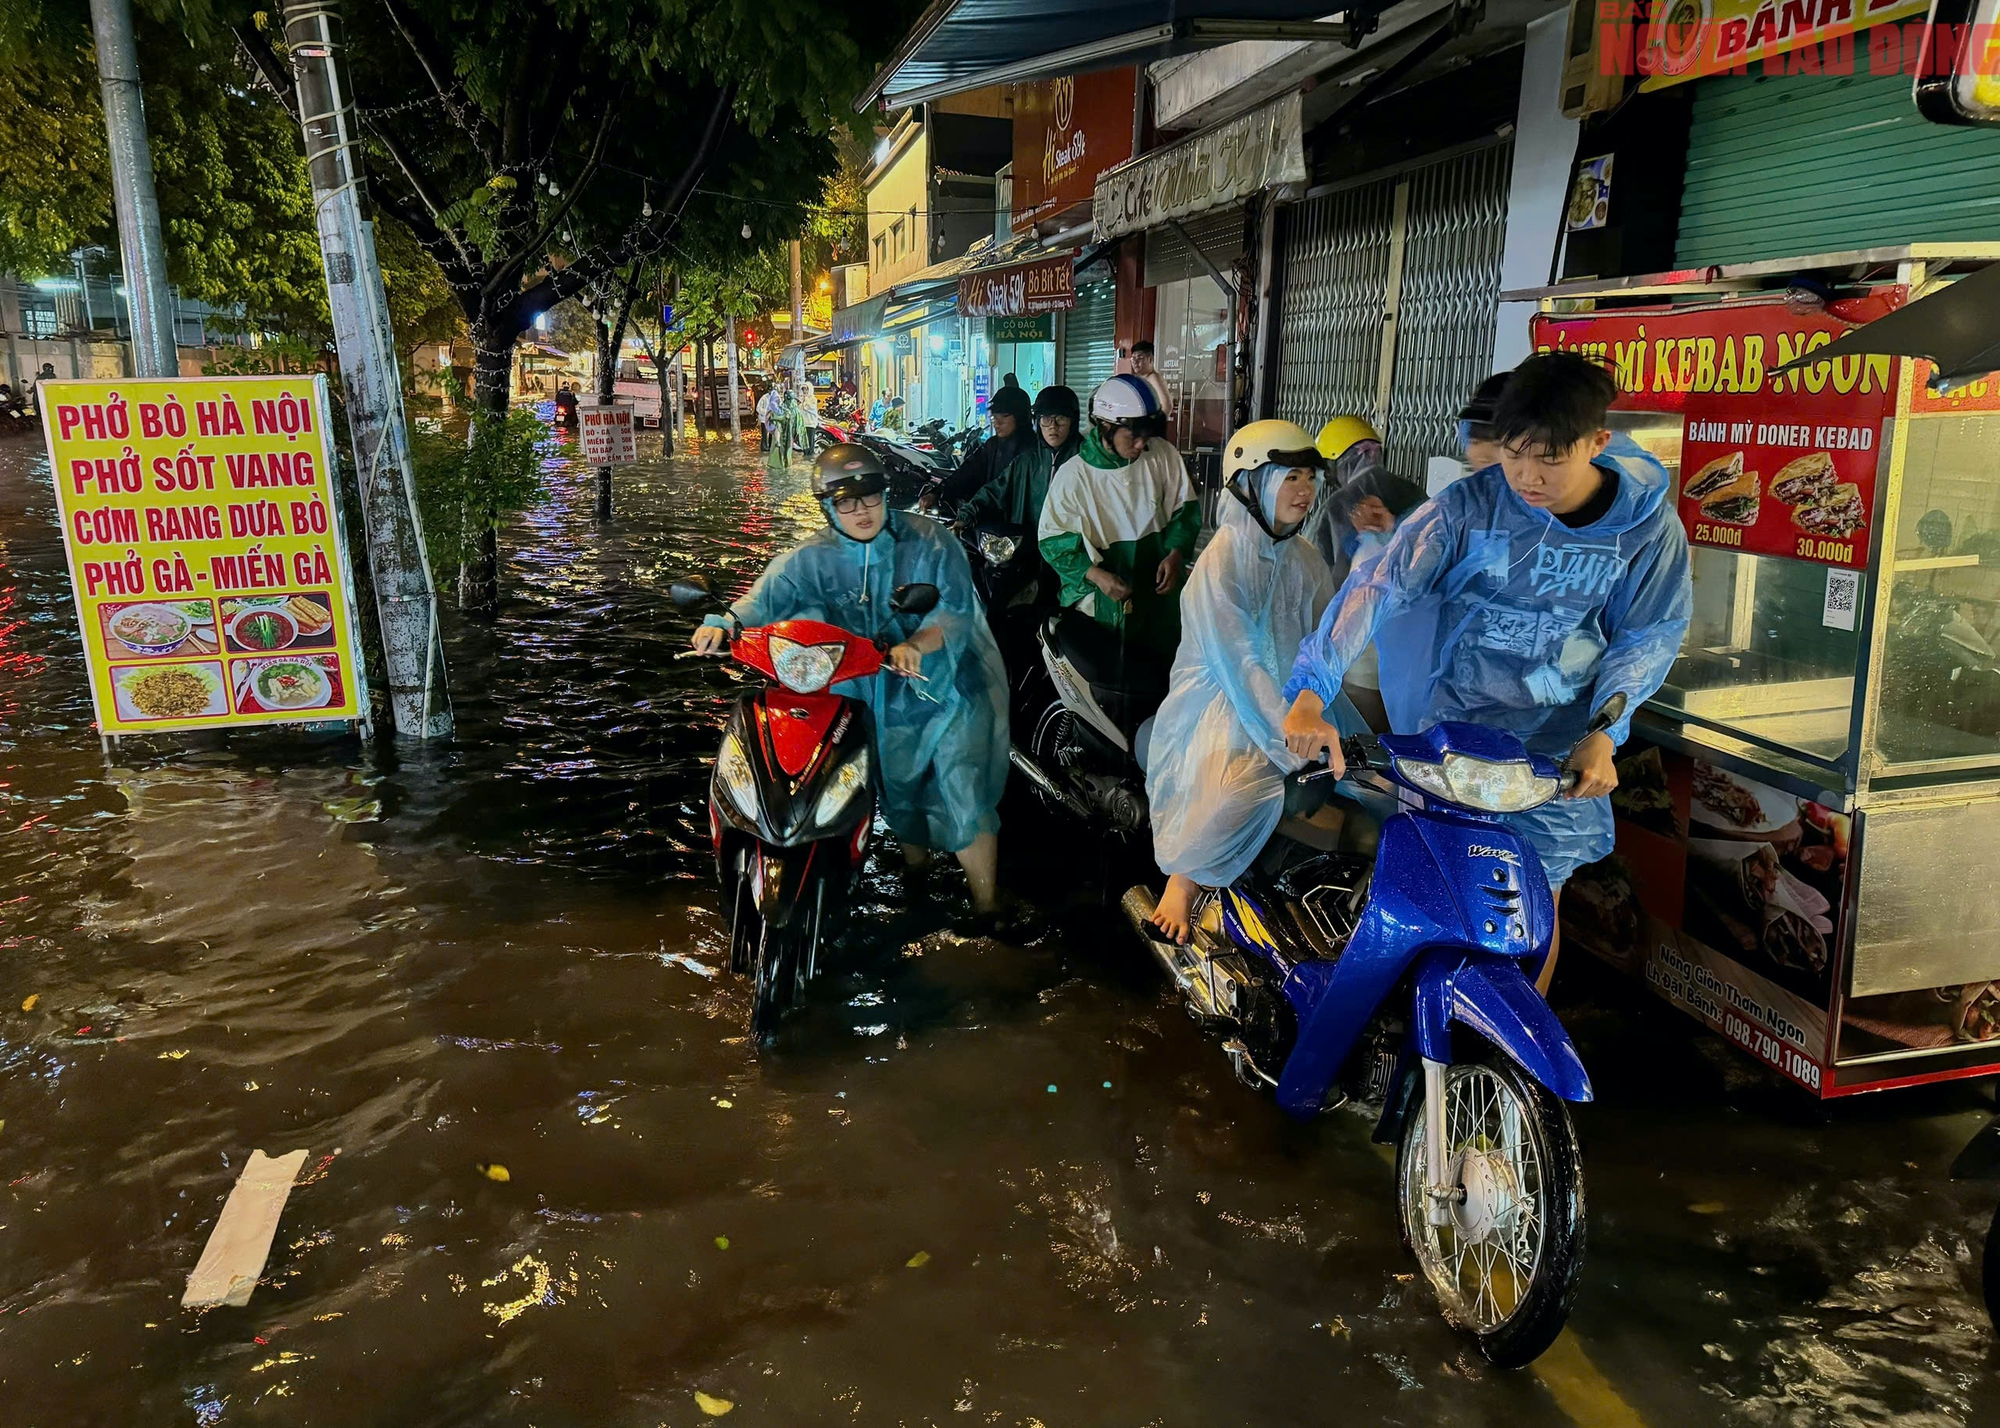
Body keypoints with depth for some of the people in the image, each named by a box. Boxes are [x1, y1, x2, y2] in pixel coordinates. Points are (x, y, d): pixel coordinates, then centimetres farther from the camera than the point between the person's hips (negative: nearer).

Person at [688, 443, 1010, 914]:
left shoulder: (930, 543, -10)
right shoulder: (813, 558, -2)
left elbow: (956, 610, -19)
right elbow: (769, 595, -14)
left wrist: (916, 645, -38)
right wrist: (726, 622, -35)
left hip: (946, 683, -3)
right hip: (878, 696, 4)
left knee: (963, 796, -11)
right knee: (899, 793, 20)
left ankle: (986, 908, 1)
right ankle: (915, 870, 47)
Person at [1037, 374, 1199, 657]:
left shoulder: (1163, 455, -3)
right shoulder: (1073, 474, -11)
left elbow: (1184, 508, 8)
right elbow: (1053, 539, -9)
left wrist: (1176, 553, -10)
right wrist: (1095, 574, -23)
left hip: (1159, 594, 3)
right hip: (1101, 602, -3)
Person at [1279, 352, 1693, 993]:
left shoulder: (1648, 523, -9)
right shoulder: (1468, 506, -14)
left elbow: (1647, 636, -1)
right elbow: (1377, 586, -21)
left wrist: (1603, 734, -16)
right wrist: (1310, 694, -32)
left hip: (1559, 747, 1)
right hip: (1455, 727, 0)